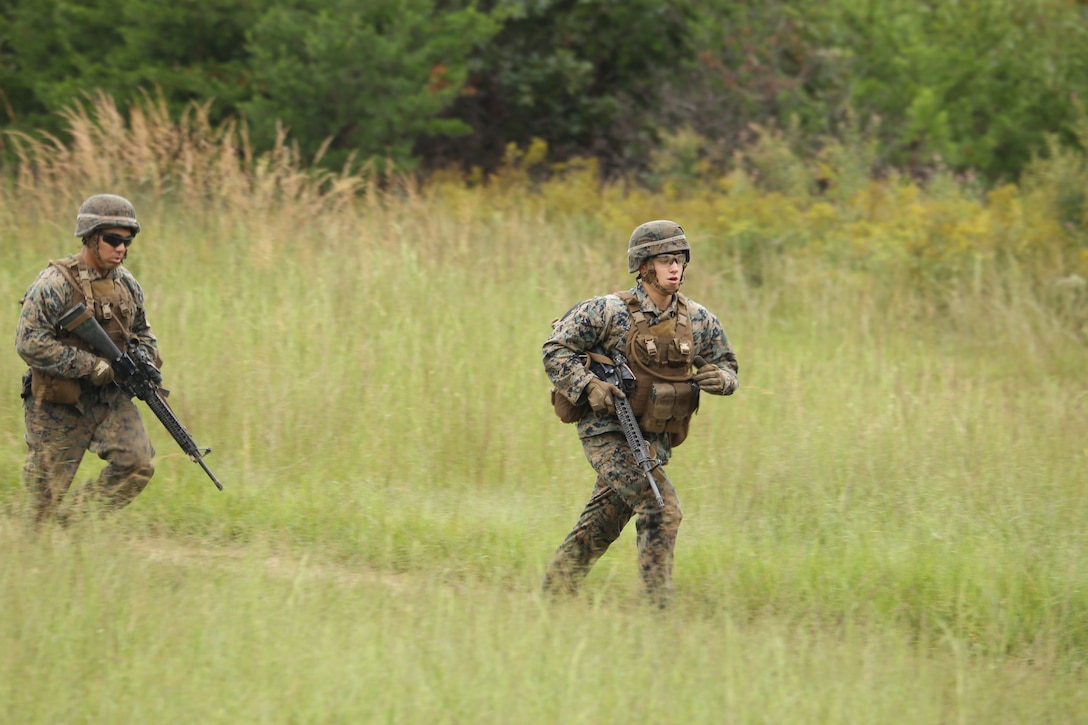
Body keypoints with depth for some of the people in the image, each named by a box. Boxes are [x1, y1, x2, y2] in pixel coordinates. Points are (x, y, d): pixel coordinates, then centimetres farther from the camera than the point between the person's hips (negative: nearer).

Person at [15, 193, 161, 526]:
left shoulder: (127, 284, 5)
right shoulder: (55, 284, -17)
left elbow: (142, 332, 21)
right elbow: (29, 343, -23)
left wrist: (145, 358, -3)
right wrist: (90, 366, -24)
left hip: (111, 398, 5)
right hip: (59, 404, -5)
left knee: (137, 464, -13)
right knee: (46, 494, 1)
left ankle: (72, 523, 4)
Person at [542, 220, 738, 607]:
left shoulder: (697, 320, 3)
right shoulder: (609, 311, -13)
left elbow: (727, 364, 14)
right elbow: (555, 349, -8)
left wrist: (720, 378, -11)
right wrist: (588, 386, -23)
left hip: (653, 440, 6)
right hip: (609, 433, -6)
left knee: (598, 530, 14)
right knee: (662, 510, -19)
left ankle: (552, 600, 27)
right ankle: (657, 606, -14)